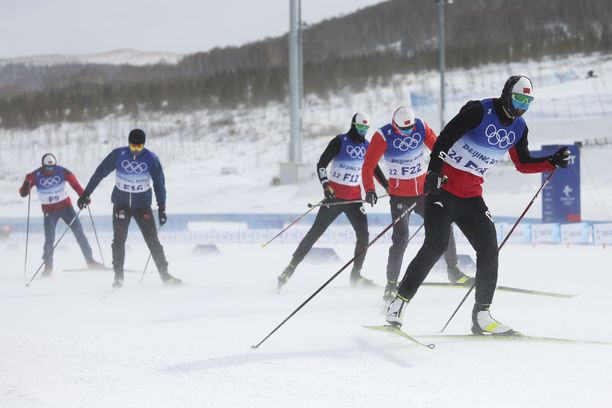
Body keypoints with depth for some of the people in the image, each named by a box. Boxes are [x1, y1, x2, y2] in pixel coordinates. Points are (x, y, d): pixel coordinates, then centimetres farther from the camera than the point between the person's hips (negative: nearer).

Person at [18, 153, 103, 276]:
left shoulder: (63, 172, -14)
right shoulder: (36, 176, -15)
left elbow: (75, 184, -15)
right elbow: (23, 193, -14)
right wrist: (27, 183, -35)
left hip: (66, 206, 1)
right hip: (49, 211, -1)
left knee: (79, 232, -1)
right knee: (50, 239, -12)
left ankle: (90, 261, 10)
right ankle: (48, 267, 4)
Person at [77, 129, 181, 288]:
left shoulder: (151, 158, -10)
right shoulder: (118, 154, -10)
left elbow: (159, 183, -2)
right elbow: (100, 173, -4)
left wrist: (162, 208, -4)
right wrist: (86, 194, -3)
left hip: (142, 205, 0)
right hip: (121, 203, 0)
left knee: (152, 240, -3)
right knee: (119, 239, -6)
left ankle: (165, 275, 2)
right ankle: (118, 276, 2)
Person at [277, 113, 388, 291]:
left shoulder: (367, 146, 5)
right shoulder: (339, 142, -10)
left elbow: (375, 169, 20)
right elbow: (321, 164, -13)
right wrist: (326, 185, -25)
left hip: (354, 197, 5)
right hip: (334, 194, -5)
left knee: (363, 235, -6)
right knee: (315, 233, -5)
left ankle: (355, 276, 7)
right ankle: (290, 268, 0)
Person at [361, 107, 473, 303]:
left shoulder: (421, 127, -6)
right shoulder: (383, 136, -17)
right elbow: (369, 165, -17)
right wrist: (369, 190, -29)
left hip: (424, 189, 5)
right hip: (399, 195, -5)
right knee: (401, 237, -16)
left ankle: (453, 271, 24)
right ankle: (391, 283, -8)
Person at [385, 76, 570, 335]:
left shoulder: (518, 128, 7)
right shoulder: (479, 110, -14)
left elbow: (523, 165, 19)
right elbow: (445, 137, -18)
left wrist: (552, 162, 5)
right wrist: (434, 172, -27)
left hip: (471, 196, 7)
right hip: (443, 187, -7)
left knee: (489, 250, -3)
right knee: (435, 245, -18)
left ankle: (481, 315, 3)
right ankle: (400, 300, -9)